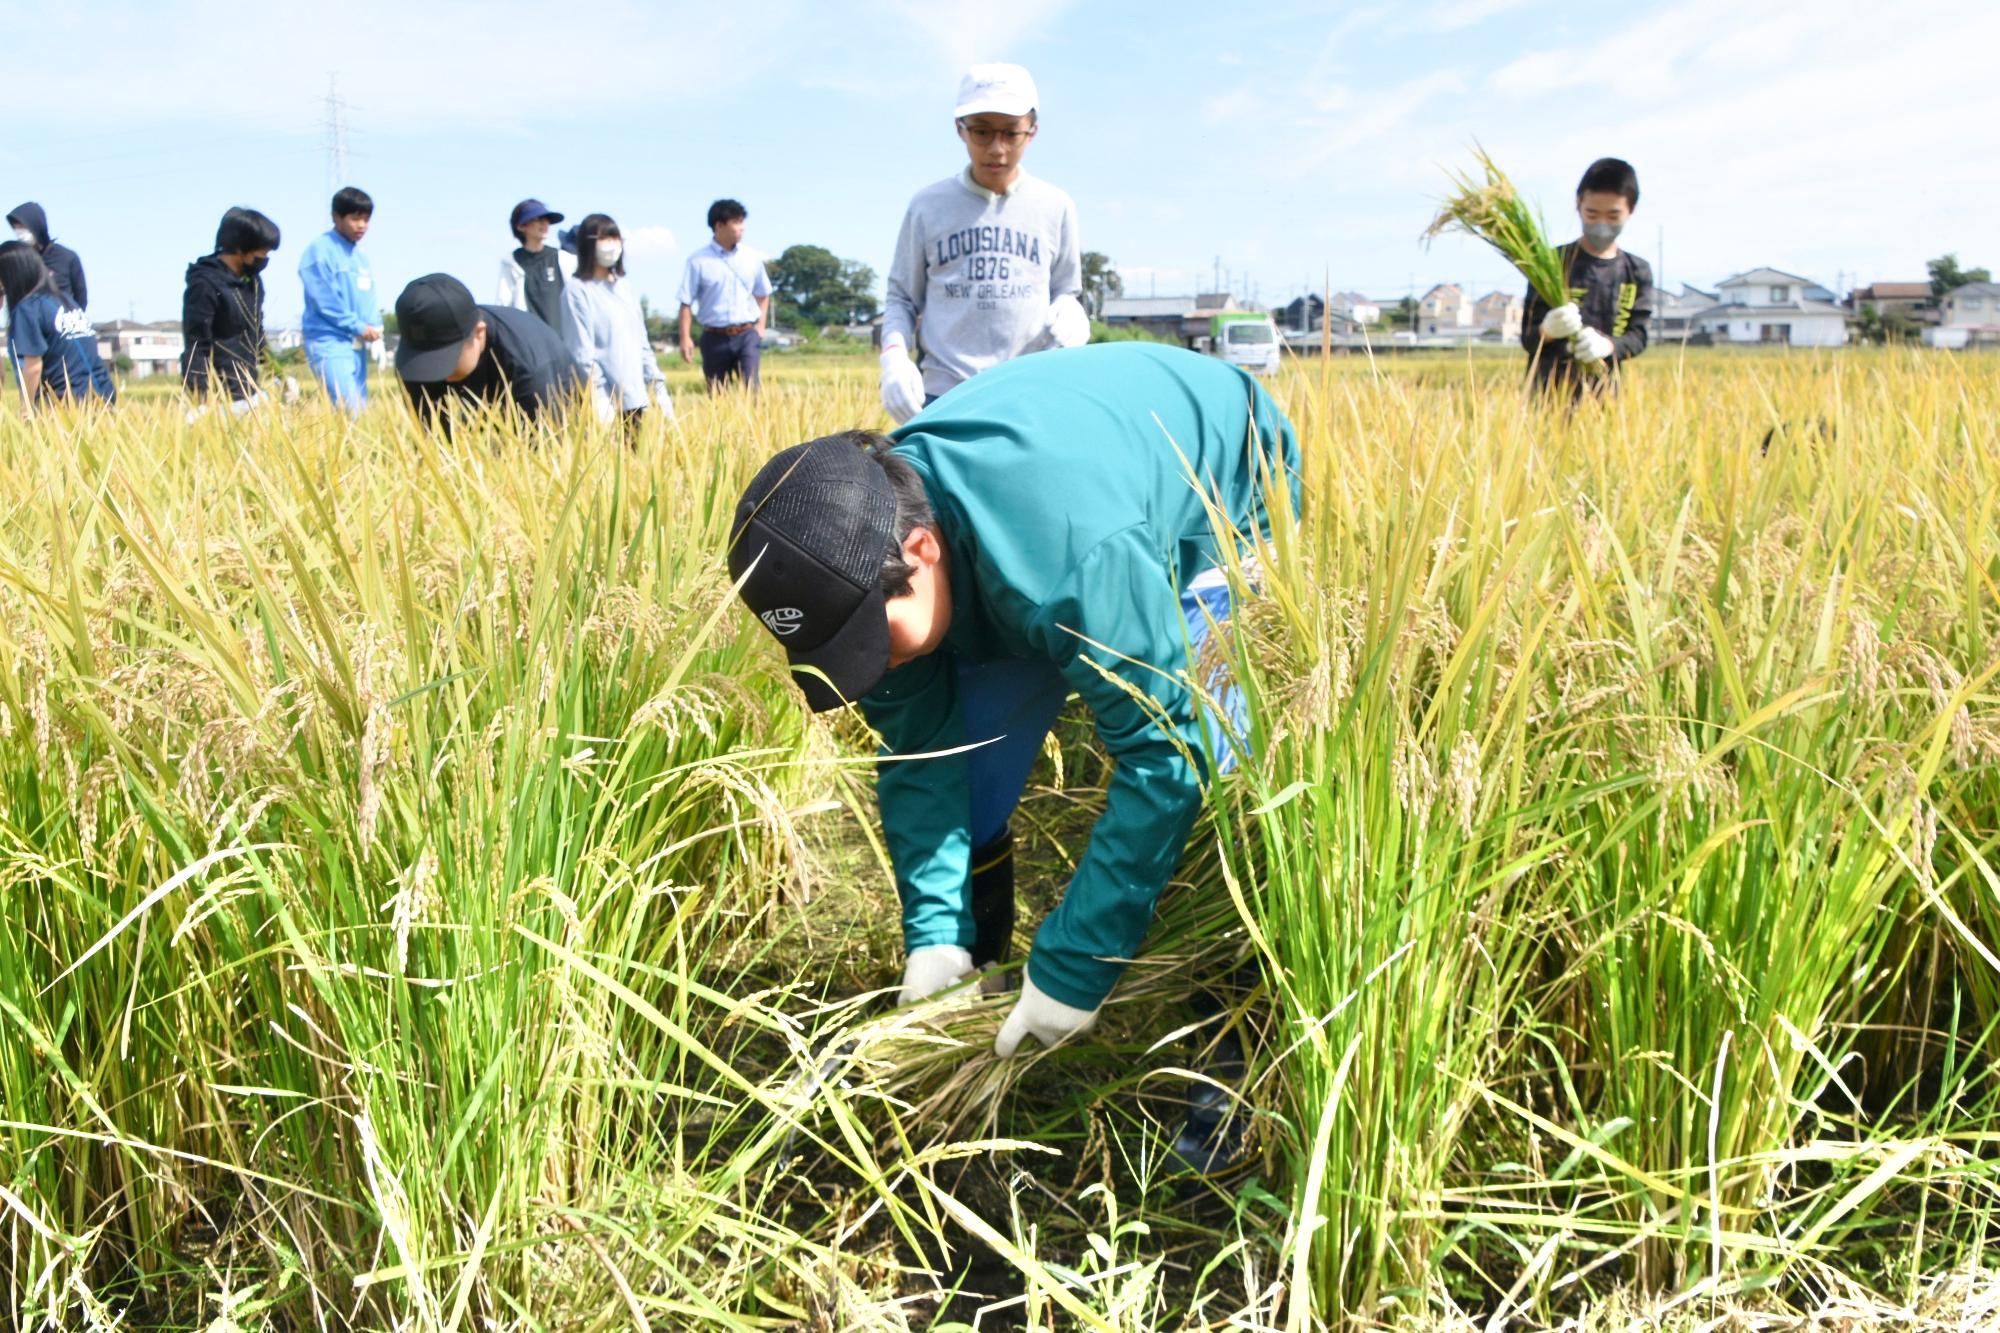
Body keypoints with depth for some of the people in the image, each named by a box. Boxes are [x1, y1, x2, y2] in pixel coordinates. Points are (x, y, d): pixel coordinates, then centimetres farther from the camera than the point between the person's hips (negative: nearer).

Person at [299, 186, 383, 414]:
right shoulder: (320, 249, -7)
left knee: (360, 409, 7)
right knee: (348, 411, -19)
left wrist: (375, 326, -2)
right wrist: (358, 326, -14)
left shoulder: (361, 257, 17)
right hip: (330, 342, -8)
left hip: (357, 345, 8)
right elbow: (323, 300, -14)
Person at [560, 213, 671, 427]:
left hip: (634, 397, 6)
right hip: (605, 400, -6)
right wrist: (600, 399, -18)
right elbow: (582, 351, -11)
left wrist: (658, 387, 11)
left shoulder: (625, 287, 15)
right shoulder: (577, 291, -5)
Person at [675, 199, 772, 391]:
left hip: (747, 334, 1)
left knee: (751, 386, -17)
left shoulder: (752, 258, 6)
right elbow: (686, 302, -3)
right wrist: (685, 338, -10)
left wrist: (760, 325, 7)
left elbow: (763, 294, 18)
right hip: (715, 338, -1)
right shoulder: (699, 261, -3)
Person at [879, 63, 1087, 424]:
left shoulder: (1055, 207, 9)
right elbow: (901, 298, 11)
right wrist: (894, 356, -8)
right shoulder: (928, 205, 6)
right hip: (944, 396, -1)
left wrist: (1070, 319, -6)